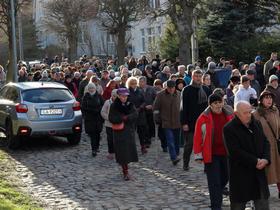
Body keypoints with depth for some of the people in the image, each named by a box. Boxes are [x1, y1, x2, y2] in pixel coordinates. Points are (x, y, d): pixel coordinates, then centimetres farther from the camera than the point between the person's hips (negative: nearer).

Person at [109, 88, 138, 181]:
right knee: (122, 151, -4)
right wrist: (122, 118, -18)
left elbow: (135, 114, -9)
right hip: (119, 132, -3)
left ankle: (125, 170, 18)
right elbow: (111, 118, -10)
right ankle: (125, 172, 0)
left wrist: (126, 117, -22)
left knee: (129, 150, 2)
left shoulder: (130, 105, 5)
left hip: (129, 131, 3)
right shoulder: (114, 106, -3)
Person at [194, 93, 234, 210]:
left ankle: (216, 197, 45)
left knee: (225, 178, 19)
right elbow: (197, 138, -6)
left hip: (227, 153, 4)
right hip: (211, 155, -4)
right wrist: (198, 155, -7)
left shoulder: (229, 115, 2)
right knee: (214, 182, -4)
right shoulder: (204, 118, -8)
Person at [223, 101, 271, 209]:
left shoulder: (257, 124, 9)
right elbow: (235, 152, -19)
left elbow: (266, 143, 10)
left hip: (259, 172, 6)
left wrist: (265, 159, -10)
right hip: (240, 175, -5)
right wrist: (255, 162, -18)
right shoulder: (229, 129, -12)